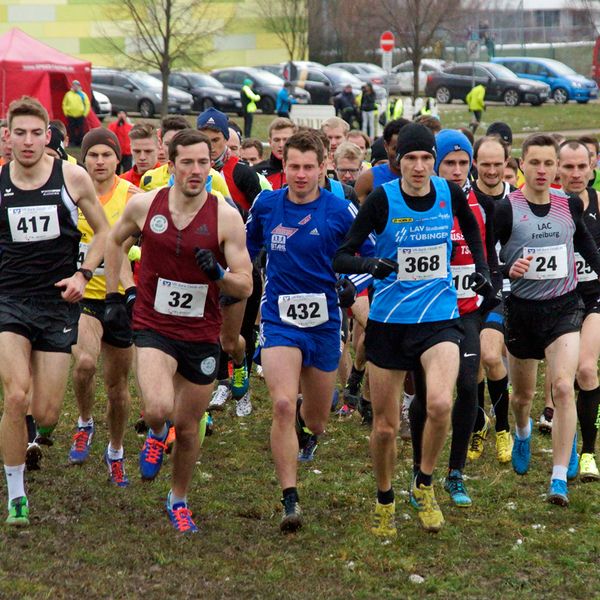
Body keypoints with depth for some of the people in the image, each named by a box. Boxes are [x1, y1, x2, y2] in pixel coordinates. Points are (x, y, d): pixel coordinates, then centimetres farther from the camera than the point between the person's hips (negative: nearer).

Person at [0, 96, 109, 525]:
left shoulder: (72, 178, -3)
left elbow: (104, 231, 9)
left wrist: (83, 273, -4)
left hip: (58, 302, 0)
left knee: (46, 412, -1)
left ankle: (41, 435, 40)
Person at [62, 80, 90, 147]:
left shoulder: (83, 94, 3)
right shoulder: (68, 94, 5)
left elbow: (87, 104, 5)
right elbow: (64, 104, 10)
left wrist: (85, 113, -2)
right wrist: (66, 113, 2)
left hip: (80, 116, -1)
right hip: (71, 116, 1)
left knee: (81, 130, -2)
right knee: (71, 130, 2)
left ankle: (80, 142, 5)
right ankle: (72, 142, 9)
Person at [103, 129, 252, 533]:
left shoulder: (226, 217, -10)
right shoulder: (145, 205, -6)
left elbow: (245, 287, -9)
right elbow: (115, 241, 16)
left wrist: (218, 273, -29)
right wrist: (113, 296, 12)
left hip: (202, 336, 1)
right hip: (153, 328, -1)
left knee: (188, 426, 11)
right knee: (159, 408, -25)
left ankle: (179, 500, 36)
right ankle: (156, 435, 13)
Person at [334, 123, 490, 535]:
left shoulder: (450, 193, -2)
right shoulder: (382, 200, -11)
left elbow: (471, 226, 23)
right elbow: (341, 257, -12)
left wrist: (482, 266, 12)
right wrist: (370, 264, -31)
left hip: (440, 318, 1)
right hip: (388, 322, -1)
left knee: (439, 404, -24)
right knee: (385, 427, 6)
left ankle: (424, 486, 1)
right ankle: (385, 501, 31)